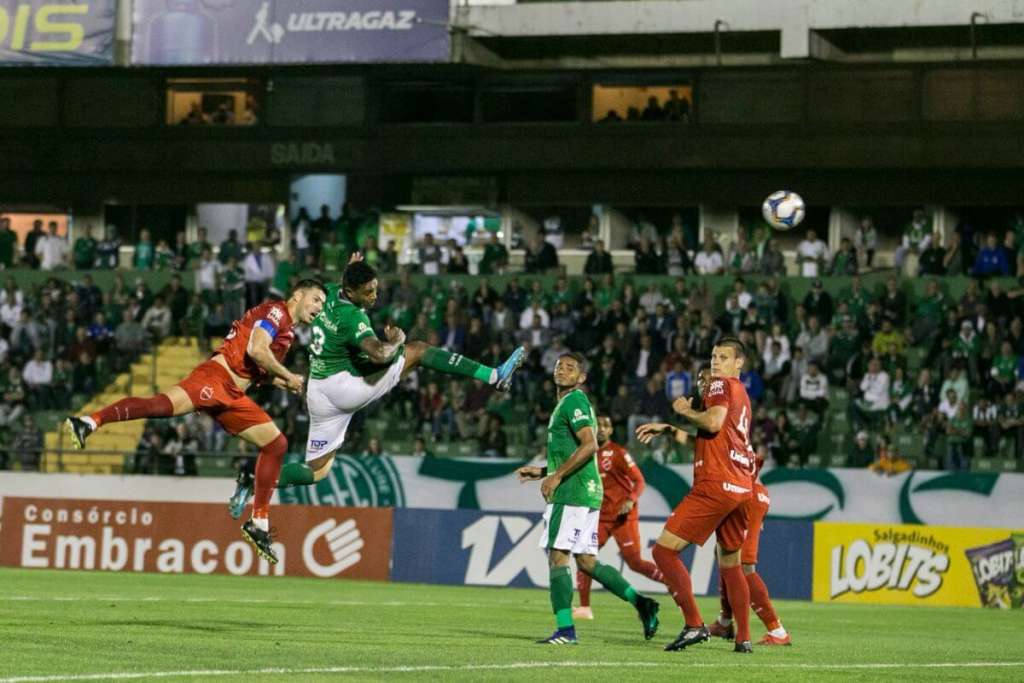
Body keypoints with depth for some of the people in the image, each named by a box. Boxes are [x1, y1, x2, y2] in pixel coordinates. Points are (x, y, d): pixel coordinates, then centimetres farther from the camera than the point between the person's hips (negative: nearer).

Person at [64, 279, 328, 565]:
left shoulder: (287, 330, 28)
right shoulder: (276, 311, -1)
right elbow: (255, 350, -16)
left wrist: (280, 382, 21)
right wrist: (288, 376, -4)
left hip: (233, 396, 10)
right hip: (216, 377, -10)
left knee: (276, 444, 10)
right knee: (163, 404, -33)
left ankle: (259, 525, 13)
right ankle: (90, 422, -39)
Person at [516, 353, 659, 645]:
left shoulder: (574, 401, -8)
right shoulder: (569, 403, 23)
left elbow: (589, 445, -20)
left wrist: (556, 476, -18)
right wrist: (541, 472, 25)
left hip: (572, 492, -10)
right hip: (588, 492, 10)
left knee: (557, 555, -10)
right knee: (586, 561, 11)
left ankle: (565, 629, -13)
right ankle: (640, 602, 7)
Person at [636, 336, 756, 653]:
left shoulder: (721, 385, -4)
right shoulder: (742, 395, 24)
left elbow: (713, 423, -22)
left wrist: (685, 411, -4)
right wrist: (666, 429, 30)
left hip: (715, 484, -9)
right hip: (741, 487, 9)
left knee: (664, 550, -8)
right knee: (730, 562, 19)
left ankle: (694, 625, -15)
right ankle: (743, 637, 14)